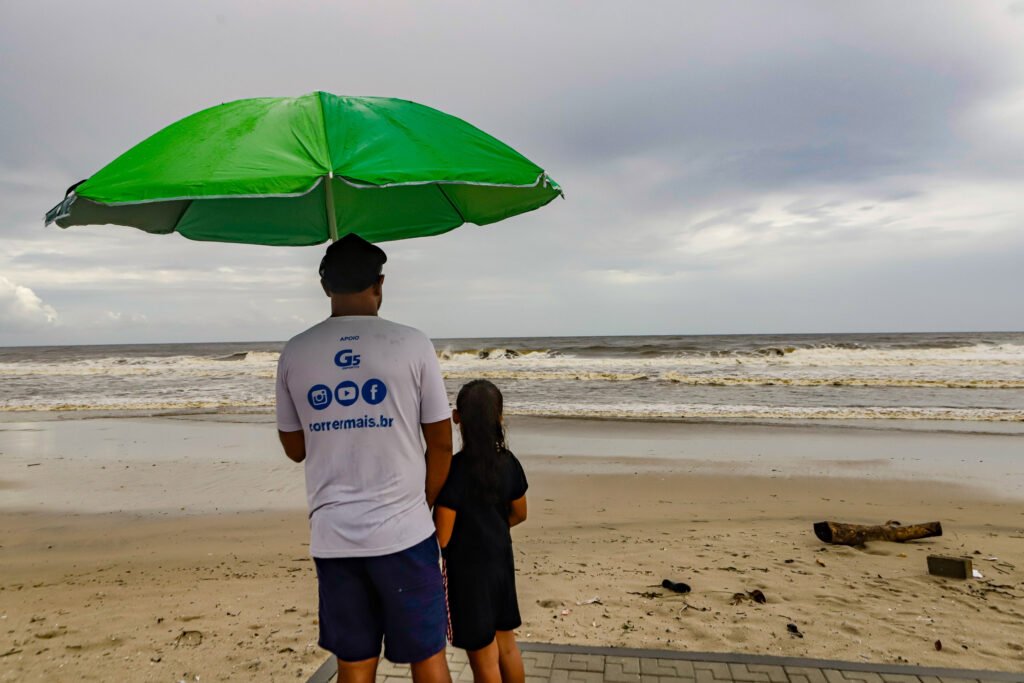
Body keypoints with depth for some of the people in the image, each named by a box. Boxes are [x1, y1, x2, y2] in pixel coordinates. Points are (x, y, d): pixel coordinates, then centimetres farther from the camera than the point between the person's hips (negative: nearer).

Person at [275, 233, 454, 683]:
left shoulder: (294, 354, 0)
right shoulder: (412, 345, -7)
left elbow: (294, 449, 11)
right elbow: (441, 444, -2)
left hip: (333, 537, 3)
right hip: (403, 531, -2)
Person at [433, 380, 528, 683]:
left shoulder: (453, 470, -23)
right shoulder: (508, 462, -6)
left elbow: (442, 537, -20)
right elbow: (519, 513, 8)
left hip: (468, 569, -6)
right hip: (501, 560, 6)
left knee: (483, 657, 10)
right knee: (506, 644, 22)